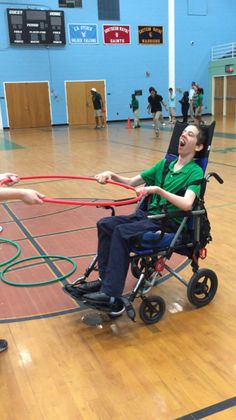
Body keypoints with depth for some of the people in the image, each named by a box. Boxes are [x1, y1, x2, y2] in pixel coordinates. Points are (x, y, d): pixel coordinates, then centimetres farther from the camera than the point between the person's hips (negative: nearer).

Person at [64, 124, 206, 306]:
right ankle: (104, 279, -5)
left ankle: (111, 293, -22)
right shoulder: (164, 164, 13)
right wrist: (112, 175, -3)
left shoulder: (195, 172, -7)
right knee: (105, 224, -11)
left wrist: (158, 190, -32)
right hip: (148, 214, 7)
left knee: (122, 232, -27)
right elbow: (131, 182, 14)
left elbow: (186, 204, -25)